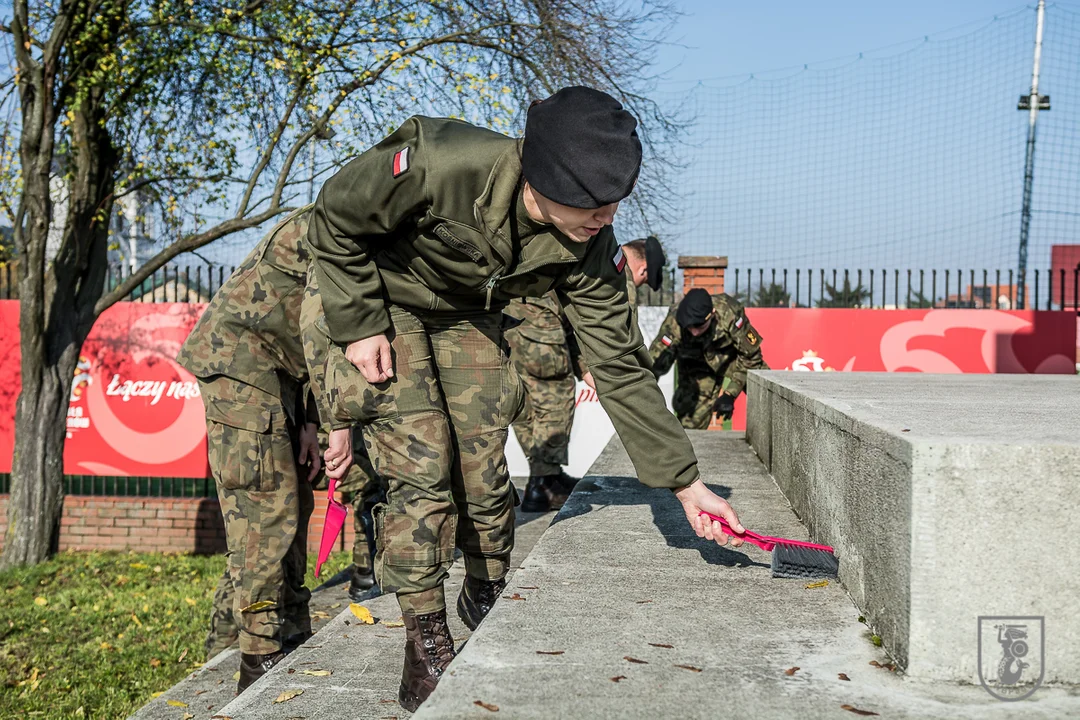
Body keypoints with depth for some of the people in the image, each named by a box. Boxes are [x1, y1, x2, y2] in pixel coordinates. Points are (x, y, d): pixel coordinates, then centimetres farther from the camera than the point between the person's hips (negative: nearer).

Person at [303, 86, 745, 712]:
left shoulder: (590, 250, -24)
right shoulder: (439, 164, -38)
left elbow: (620, 367, -19)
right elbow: (335, 218, -20)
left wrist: (686, 482, -20)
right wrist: (357, 325, -21)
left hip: (469, 317, 4)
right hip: (385, 302, -4)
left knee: (485, 468, 3)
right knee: (422, 470, -12)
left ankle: (488, 600, 30)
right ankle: (426, 648, 0)